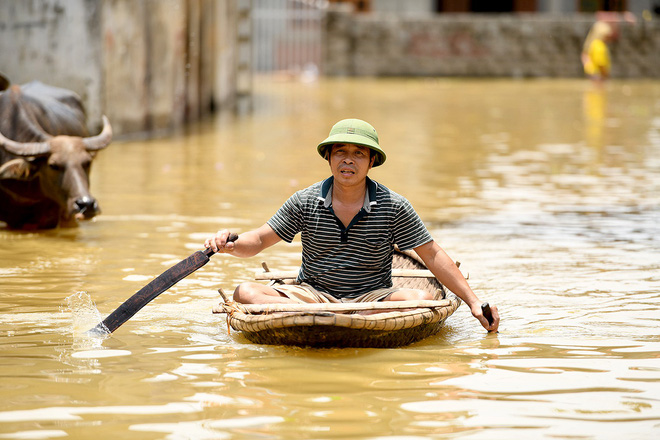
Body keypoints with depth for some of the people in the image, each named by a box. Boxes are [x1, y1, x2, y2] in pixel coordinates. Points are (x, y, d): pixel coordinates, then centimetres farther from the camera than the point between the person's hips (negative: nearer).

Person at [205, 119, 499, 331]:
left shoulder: (394, 207, -3)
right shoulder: (304, 202, 1)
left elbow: (433, 256, -1)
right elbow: (259, 240, 5)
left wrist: (473, 301, -9)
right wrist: (229, 244, -18)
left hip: (372, 297, -1)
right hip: (312, 294, 1)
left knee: (421, 300, -31)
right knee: (245, 293, -23)